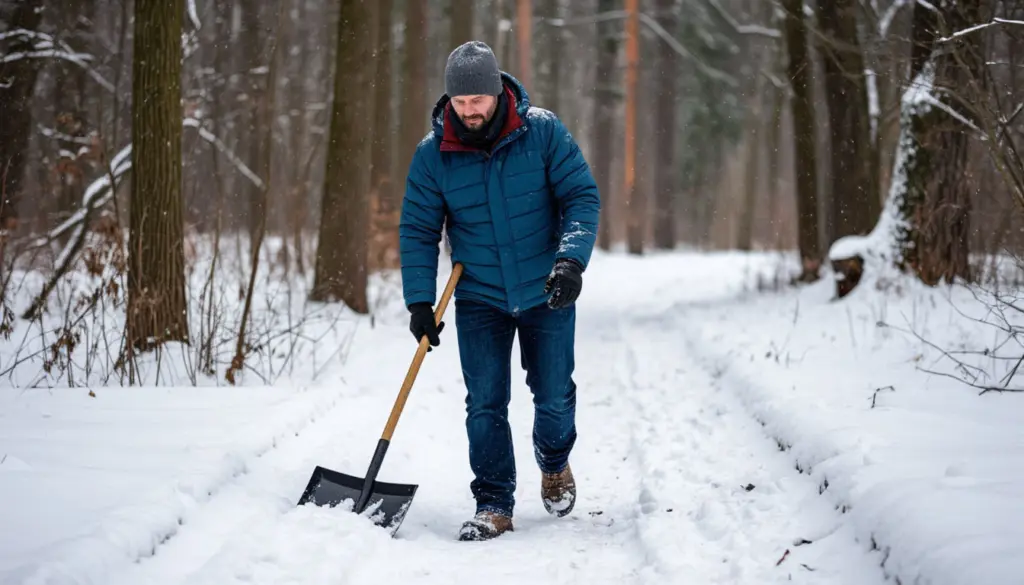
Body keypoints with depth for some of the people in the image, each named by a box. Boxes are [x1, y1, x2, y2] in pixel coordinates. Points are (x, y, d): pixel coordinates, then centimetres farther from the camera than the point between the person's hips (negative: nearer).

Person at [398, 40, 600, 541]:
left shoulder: (543, 132, -12)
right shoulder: (432, 154, -9)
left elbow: (582, 197, -9)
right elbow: (417, 231, -2)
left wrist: (572, 260, -24)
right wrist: (420, 301, -9)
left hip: (546, 294, -1)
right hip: (479, 299, 1)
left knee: (554, 396, 8)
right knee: (484, 406, -3)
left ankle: (554, 464, 38)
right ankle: (493, 505, 7)